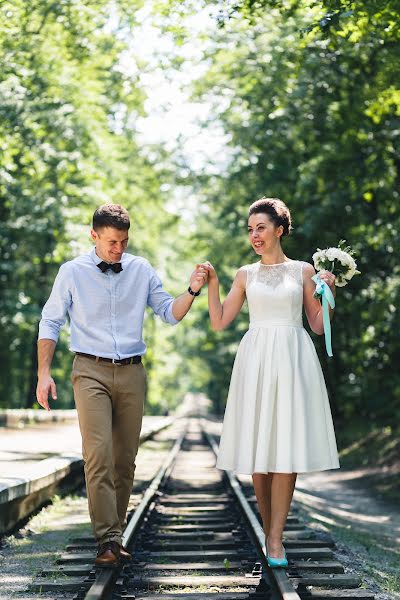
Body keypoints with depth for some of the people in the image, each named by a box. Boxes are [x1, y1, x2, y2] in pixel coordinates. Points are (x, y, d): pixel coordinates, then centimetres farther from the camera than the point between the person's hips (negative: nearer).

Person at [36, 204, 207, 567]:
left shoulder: (141, 271, 8)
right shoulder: (73, 272, 2)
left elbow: (170, 314, 9)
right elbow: (50, 323, 6)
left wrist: (192, 292, -11)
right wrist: (44, 373, -3)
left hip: (132, 373, 3)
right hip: (91, 372, -3)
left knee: (125, 459, 5)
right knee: (98, 454, -15)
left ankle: (115, 536, 14)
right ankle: (107, 540, -14)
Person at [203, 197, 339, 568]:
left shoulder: (303, 271, 8)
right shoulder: (246, 274, 12)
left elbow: (319, 326, 9)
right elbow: (219, 322, 9)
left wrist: (328, 293, -5)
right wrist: (211, 284, 0)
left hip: (293, 358, -1)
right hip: (256, 359, 2)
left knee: (287, 448, -8)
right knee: (259, 450, 0)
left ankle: (275, 540, -6)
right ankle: (269, 532, 12)